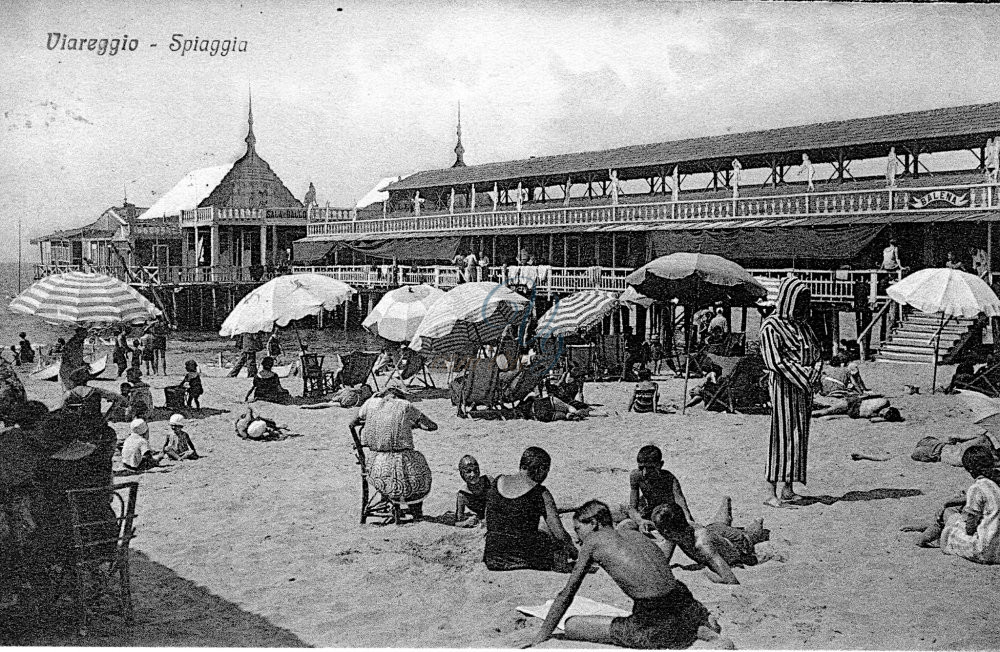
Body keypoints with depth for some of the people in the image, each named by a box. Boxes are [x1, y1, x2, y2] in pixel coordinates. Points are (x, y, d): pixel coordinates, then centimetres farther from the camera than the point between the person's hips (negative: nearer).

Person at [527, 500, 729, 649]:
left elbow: (566, 594, 7)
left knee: (571, 627, -1)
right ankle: (706, 632, 2)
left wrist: (542, 636, 17)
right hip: (685, 606, 9)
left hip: (654, 622, -9)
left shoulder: (593, 541, 4)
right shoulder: (637, 536, 20)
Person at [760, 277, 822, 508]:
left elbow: (816, 352, 14)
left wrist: (813, 374, -6)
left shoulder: (802, 324, 16)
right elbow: (775, 361, -15)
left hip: (804, 385, 7)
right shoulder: (771, 326, -8)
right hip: (783, 385, -7)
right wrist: (801, 380, -17)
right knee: (782, 435, -9)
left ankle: (788, 489, 13)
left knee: (799, 435, 7)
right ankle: (772, 493, -8)